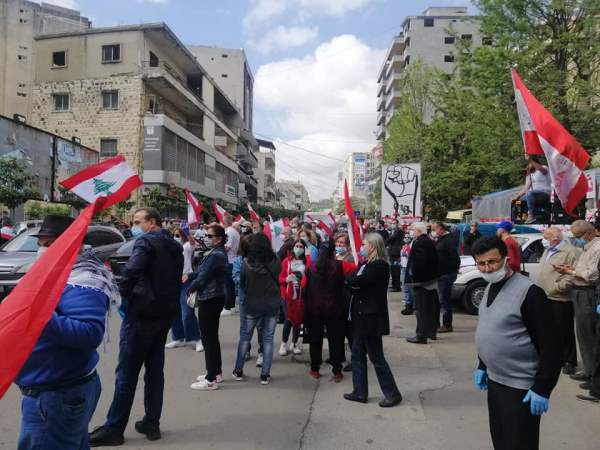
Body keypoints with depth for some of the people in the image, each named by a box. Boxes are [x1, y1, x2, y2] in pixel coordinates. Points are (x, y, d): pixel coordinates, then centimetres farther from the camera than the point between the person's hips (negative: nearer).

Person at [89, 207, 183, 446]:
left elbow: (130, 271, -25)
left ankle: (113, 429, 10)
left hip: (142, 313, -8)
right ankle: (151, 424, 19)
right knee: (155, 370, 13)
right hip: (165, 313, 8)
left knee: (126, 373, 1)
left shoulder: (146, 241, -11)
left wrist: (124, 295, -11)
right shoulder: (175, 246, 14)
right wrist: (167, 303, 14)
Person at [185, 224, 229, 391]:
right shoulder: (219, 253, 12)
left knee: (208, 339, -4)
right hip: (215, 298, 11)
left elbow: (203, 277, -21)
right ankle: (216, 372, 28)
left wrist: (189, 290, -6)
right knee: (212, 337, 18)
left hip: (209, 299, -11)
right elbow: (205, 271, 19)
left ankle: (211, 379, 3)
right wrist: (190, 275, 6)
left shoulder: (215, 255, -21)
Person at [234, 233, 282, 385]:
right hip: (272, 304, 0)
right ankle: (265, 374, 12)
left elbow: (241, 283, 0)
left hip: (252, 304, 0)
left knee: (245, 336, 15)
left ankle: (238, 370, 23)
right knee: (268, 338, 9)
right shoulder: (276, 261, -13)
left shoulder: (247, 262, -15)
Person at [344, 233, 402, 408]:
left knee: (376, 357, 1)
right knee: (358, 355, 13)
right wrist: (352, 279, -12)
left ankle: (393, 394, 13)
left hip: (372, 317, -9)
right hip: (363, 316, 9)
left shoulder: (379, 266, -18)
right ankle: (360, 392, 23)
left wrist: (349, 278, -7)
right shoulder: (366, 264, 13)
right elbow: (354, 281, 8)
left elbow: (357, 281, -26)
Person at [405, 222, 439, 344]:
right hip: (431, 279, 10)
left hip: (421, 281, -10)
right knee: (430, 308, 18)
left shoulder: (419, 243, -19)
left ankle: (421, 336, 0)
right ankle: (431, 332, 28)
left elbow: (418, 262, -29)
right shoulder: (430, 242, 13)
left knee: (421, 310, -4)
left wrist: (412, 272, -14)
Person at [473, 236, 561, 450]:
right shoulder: (490, 287, 6)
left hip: (521, 388, -8)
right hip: (494, 381, 8)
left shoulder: (529, 292, -20)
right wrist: (482, 366, 19)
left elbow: (550, 345, -19)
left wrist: (542, 388, -18)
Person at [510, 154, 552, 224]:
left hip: (545, 193, -8)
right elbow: (526, 188, 11)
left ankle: (531, 216, -37)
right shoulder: (530, 174, 21)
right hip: (534, 194, 8)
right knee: (518, 200, -2)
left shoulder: (544, 168, 0)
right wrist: (516, 196, -3)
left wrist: (530, 160, -41)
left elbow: (540, 169, -28)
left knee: (529, 193, -35)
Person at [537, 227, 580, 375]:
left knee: (564, 332, -1)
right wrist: (540, 288, 15)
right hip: (545, 298, 9)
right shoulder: (548, 251, 17)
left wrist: (557, 288, -22)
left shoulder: (571, 252, -12)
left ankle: (569, 361, 10)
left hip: (561, 299, -9)